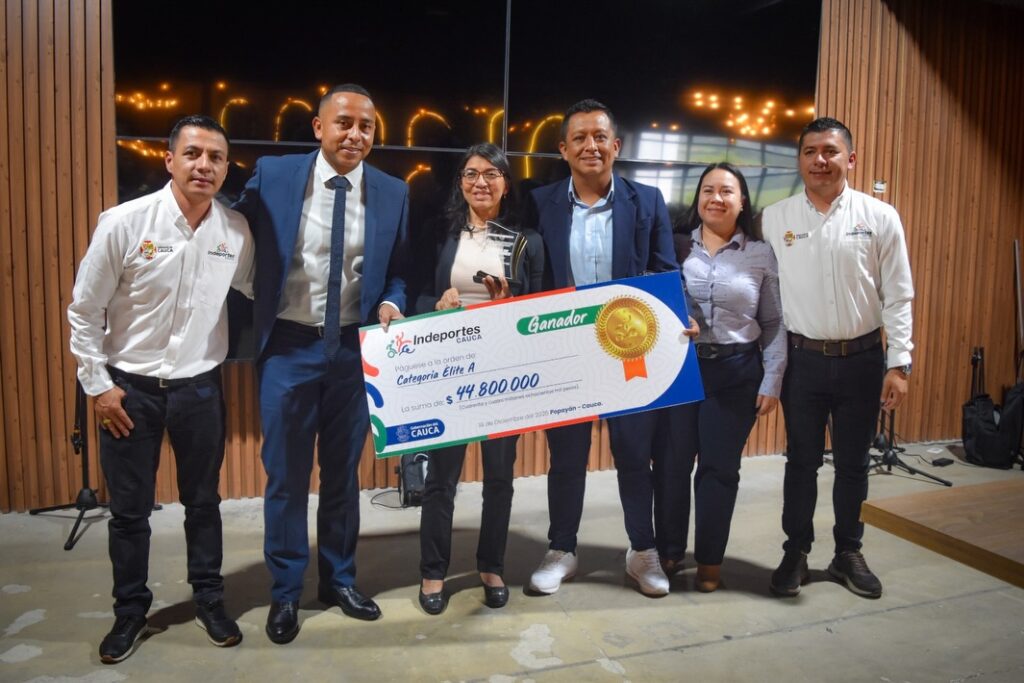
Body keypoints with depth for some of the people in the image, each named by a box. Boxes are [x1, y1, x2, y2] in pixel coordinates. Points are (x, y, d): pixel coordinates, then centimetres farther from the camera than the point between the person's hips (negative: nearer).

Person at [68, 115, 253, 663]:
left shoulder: (236, 231, -7)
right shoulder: (123, 223, -14)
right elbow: (84, 311, -6)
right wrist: (98, 384, -6)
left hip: (200, 386, 2)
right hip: (129, 386, -2)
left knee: (203, 502, 15)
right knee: (129, 510, 11)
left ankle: (209, 601, 34)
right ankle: (130, 611, 32)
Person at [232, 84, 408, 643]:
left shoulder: (393, 193, 1)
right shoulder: (272, 175, -3)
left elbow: (398, 270, 8)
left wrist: (392, 303, -12)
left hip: (354, 348, 2)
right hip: (288, 346, -1)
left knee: (344, 471, 15)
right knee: (286, 474, 8)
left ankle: (339, 579, 34)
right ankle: (285, 591, 27)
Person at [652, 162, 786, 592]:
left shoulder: (761, 255, 4)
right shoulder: (677, 248, 3)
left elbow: (775, 324, 4)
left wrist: (772, 381, -1)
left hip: (735, 374, 0)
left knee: (719, 468, 7)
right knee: (671, 464, 6)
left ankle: (709, 560, 23)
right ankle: (668, 551, 24)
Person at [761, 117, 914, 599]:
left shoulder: (880, 217, -1)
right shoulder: (774, 218, -1)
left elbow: (897, 297, -1)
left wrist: (898, 363, -6)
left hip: (862, 359, 1)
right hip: (803, 358, 0)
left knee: (853, 463, 13)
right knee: (801, 461, 10)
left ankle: (848, 552, 30)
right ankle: (796, 553, 25)